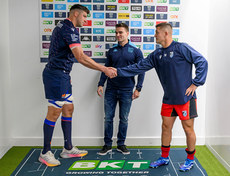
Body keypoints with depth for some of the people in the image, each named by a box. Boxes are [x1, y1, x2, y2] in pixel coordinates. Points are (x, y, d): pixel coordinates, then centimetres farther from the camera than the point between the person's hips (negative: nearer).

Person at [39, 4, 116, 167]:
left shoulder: (62, 26, 19)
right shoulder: (69, 29, -15)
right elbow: (81, 57, -24)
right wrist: (104, 69, -21)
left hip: (62, 75, 11)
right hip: (57, 74, -11)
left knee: (68, 109, 12)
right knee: (54, 113, -5)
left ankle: (68, 149, 21)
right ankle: (45, 153, 7)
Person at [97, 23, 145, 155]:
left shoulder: (135, 51, 1)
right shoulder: (112, 51, 9)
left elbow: (141, 71, 1)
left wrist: (138, 88, -7)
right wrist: (101, 84, 3)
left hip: (126, 90, -2)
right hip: (111, 90, 2)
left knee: (124, 119, 7)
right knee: (108, 118, 5)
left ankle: (121, 144, 21)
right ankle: (108, 144, 17)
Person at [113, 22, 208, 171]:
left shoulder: (182, 48, -10)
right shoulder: (157, 55, 9)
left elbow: (202, 62, -10)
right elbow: (139, 67, 8)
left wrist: (196, 83, -12)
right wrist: (118, 72, 3)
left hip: (185, 98, -6)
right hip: (168, 98, 6)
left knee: (188, 129, 5)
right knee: (166, 127, 13)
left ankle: (190, 159, 24)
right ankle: (164, 158, 29)